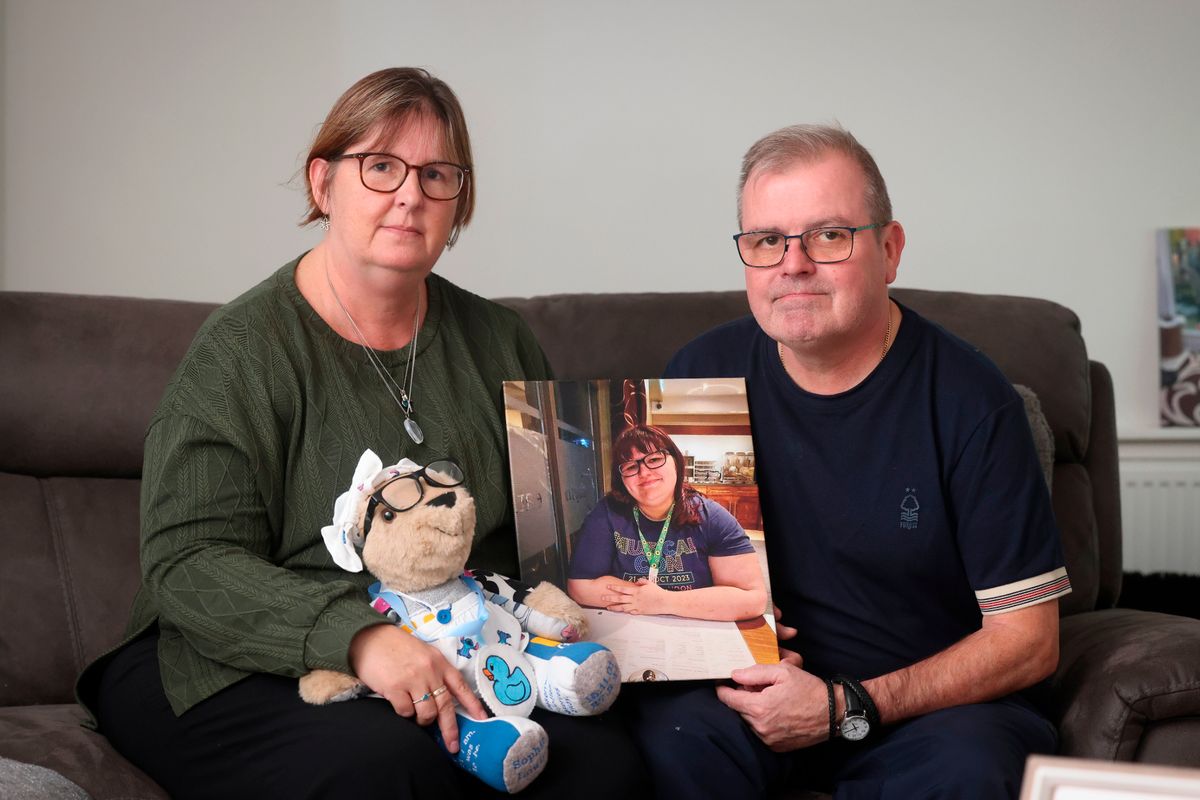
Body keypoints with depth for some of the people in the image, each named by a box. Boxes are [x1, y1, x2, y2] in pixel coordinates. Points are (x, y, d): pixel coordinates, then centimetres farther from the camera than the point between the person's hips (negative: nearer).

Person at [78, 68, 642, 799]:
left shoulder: (498, 342, 12)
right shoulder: (243, 351, -5)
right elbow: (190, 561, -14)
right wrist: (356, 635, -29)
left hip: (470, 672, 4)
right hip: (258, 672, -4)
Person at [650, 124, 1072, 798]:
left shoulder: (970, 400, -10)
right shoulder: (705, 373, 0)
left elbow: (1027, 641, -10)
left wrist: (845, 707, -18)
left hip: (936, 706, -1)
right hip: (759, 692, 2)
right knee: (669, 738, -30)